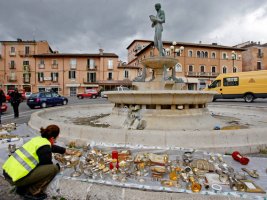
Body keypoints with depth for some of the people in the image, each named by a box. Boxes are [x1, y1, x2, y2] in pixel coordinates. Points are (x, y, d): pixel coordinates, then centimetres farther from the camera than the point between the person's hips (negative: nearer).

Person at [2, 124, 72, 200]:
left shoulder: (39, 139, 10)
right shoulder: (44, 147, -17)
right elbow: (48, 165, -6)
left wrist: (65, 150, 42)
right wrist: (57, 167, 15)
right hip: (16, 177, -9)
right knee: (53, 168, -11)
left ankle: (22, 188, 21)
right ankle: (32, 192, 2)